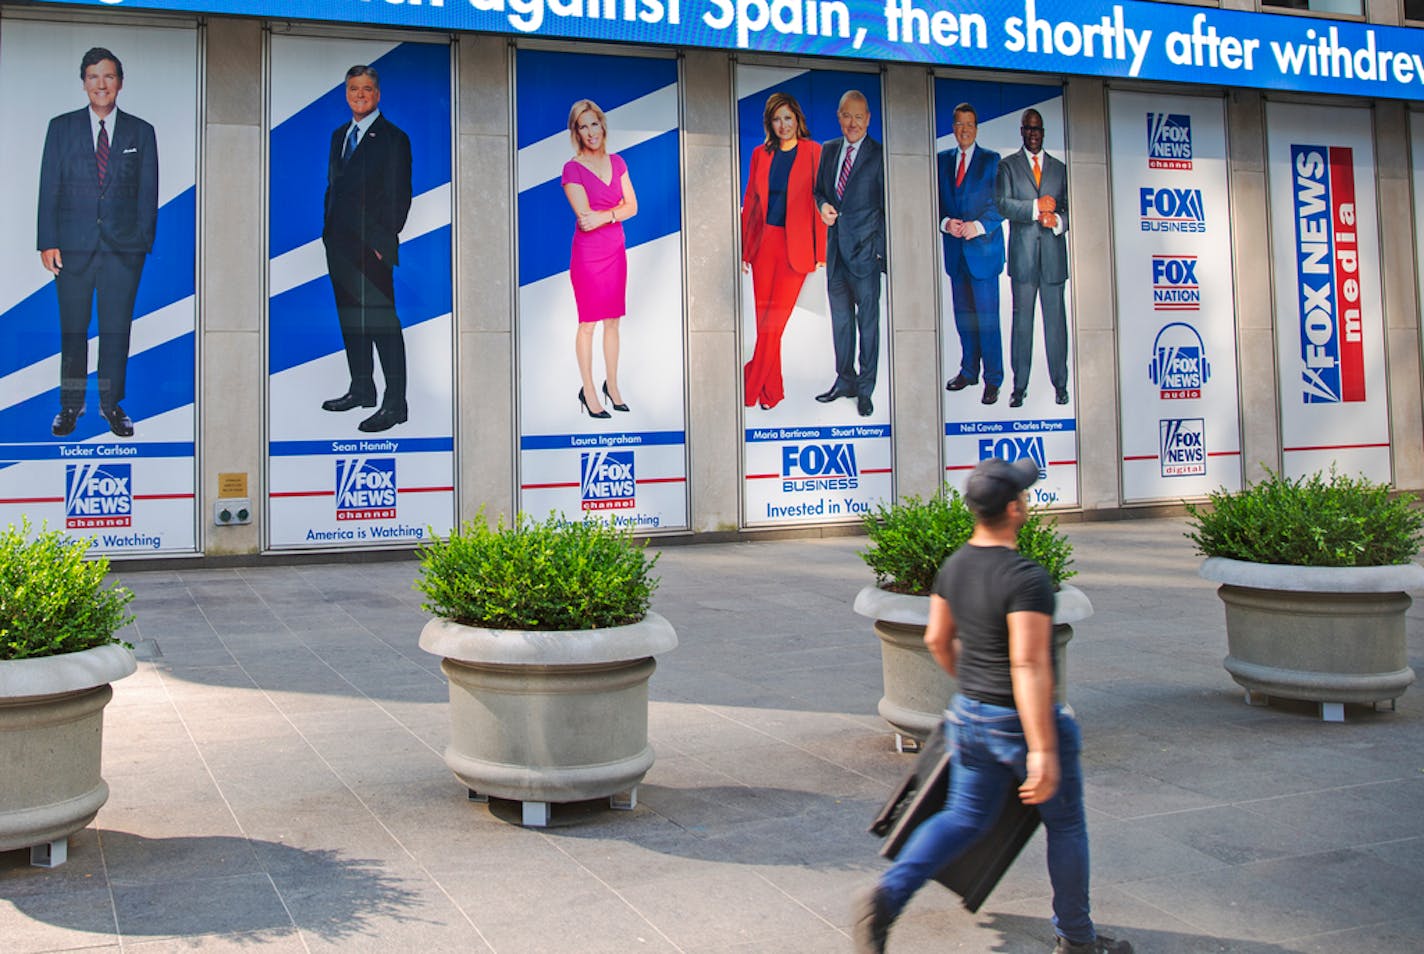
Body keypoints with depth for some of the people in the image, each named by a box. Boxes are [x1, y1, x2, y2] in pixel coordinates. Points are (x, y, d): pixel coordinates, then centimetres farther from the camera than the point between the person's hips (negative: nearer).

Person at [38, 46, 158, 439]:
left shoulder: (141, 132, 8)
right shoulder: (61, 127, 7)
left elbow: (148, 192, 7)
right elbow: (49, 187, 5)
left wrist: (143, 241, -2)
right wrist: (48, 242, -3)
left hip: (123, 246, 0)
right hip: (74, 244, 0)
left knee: (117, 328, 2)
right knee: (72, 329, 5)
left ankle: (112, 404, 13)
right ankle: (70, 404, 15)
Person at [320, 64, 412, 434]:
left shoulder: (393, 138, -5)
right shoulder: (339, 135, 17)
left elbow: (399, 197, -10)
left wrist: (382, 243, -14)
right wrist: (328, 233, 13)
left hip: (372, 248, -8)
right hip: (339, 245, 8)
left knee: (382, 321, -8)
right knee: (350, 319, 13)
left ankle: (395, 403, -6)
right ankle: (361, 389, 24)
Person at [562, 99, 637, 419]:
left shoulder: (616, 162, 7)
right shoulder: (573, 169, -8)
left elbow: (632, 207, 3)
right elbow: (585, 216, -16)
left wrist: (604, 215, -11)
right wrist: (618, 208, -9)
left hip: (615, 251, 5)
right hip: (588, 253, -5)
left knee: (613, 321, 11)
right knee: (588, 323, 1)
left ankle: (612, 386, 22)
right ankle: (588, 392, 10)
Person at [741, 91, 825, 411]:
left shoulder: (812, 152, -1)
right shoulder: (761, 154, 10)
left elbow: (820, 202, -3)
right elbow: (750, 203, 12)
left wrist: (821, 253, -6)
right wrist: (744, 250, 9)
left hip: (796, 247, -4)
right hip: (763, 244, 4)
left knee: (773, 321, -4)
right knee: (764, 322, 5)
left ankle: (751, 389, 4)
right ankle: (772, 391, 16)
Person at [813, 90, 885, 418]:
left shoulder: (879, 155, -5)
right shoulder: (829, 150, 10)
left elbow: (887, 206, -5)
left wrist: (881, 249, -10)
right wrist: (823, 206, -4)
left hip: (865, 250, -5)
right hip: (836, 248, 5)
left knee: (868, 320, 1)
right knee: (840, 319, 13)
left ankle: (865, 389, 9)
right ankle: (844, 380, 26)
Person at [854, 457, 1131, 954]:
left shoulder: (955, 565, 0)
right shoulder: (1026, 578, -25)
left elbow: (937, 639, 12)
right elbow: (1029, 666, -29)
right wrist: (1042, 750, -28)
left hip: (969, 713, 7)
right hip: (1022, 721, -7)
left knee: (964, 817, 17)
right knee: (1065, 825, 14)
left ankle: (888, 894, -1)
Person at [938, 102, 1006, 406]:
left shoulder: (992, 160, 1)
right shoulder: (942, 160, 12)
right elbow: (936, 201, 9)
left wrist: (978, 226, -18)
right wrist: (946, 223, -10)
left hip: (983, 248, -4)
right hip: (955, 251, 4)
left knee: (987, 318, -4)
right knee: (963, 316, 10)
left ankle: (993, 380, 3)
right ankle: (969, 371, 23)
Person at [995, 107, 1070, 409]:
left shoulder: (1060, 169, 17)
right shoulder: (1008, 166, 10)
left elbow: (1069, 208, 15)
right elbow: (1002, 204, -4)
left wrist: (1059, 221, -6)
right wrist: (1036, 207, -13)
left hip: (1054, 252, 2)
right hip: (1022, 254, -2)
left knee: (1056, 318, 1)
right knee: (1022, 318, -2)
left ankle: (1060, 384, 8)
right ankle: (1019, 386, 2)